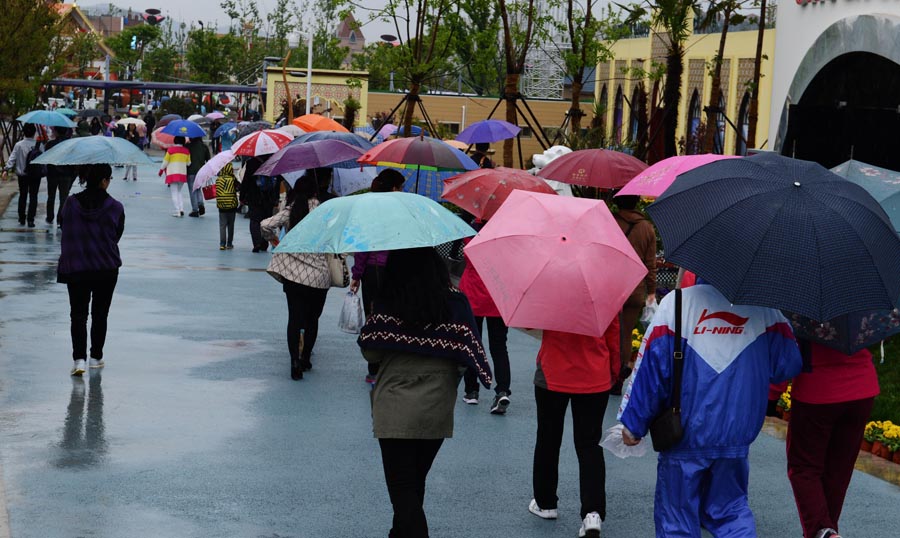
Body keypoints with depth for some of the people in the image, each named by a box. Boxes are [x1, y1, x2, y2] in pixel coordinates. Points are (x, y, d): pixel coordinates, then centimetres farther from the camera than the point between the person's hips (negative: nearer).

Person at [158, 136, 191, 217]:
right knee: (179, 192, 18)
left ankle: (177, 211, -6)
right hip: (183, 174, 4)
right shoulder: (186, 151, 1)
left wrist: (161, 169, 13)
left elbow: (165, 161, -3)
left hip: (172, 174, -4)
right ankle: (181, 209, 5)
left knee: (174, 192, 1)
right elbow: (188, 163, 4)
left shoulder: (170, 150, -9)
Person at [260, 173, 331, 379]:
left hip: (292, 272, 1)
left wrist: (273, 239, 9)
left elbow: (265, 225, -9)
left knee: (295, 317, 2)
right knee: (312, 318, 16)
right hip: (319, 274, 0)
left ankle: (295, 361, -11)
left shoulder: (289, 211, -1)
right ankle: (306, 358, 24)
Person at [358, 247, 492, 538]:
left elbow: (370, 352, -4)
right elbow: (467, 354, -3)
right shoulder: (455, 302, -5)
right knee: (415, 482, 21)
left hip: (394, 413, -3)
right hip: (438, 412, 3)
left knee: (403, 488, 2)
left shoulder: (387, 304, -10)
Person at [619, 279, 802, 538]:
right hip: (737, 436, 3)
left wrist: (633, 424, -1)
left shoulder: (677, 303, -11)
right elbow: (789, 364, 2)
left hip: (684, 437, -2)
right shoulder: (764, 307, -4)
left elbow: (651, 366, -10)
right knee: (732, 511, 18)